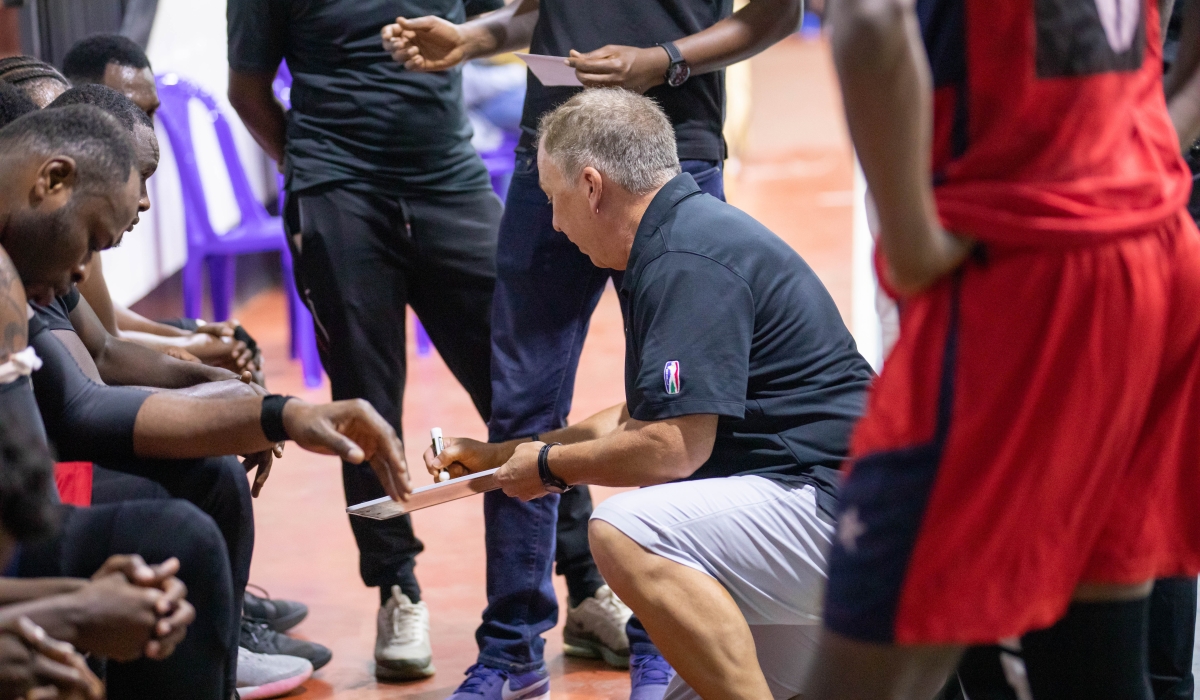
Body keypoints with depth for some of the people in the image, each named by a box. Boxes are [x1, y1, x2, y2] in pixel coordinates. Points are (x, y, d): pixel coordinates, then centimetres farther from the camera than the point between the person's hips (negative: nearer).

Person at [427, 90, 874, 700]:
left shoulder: (688, 261, -17)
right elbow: (640, 420, 29)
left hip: (834, 505, -11)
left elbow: (673, 449, -22)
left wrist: (551, 466, -3)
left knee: (625, 535, -29)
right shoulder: (683, 243, 18)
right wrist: (498, 456, 31)